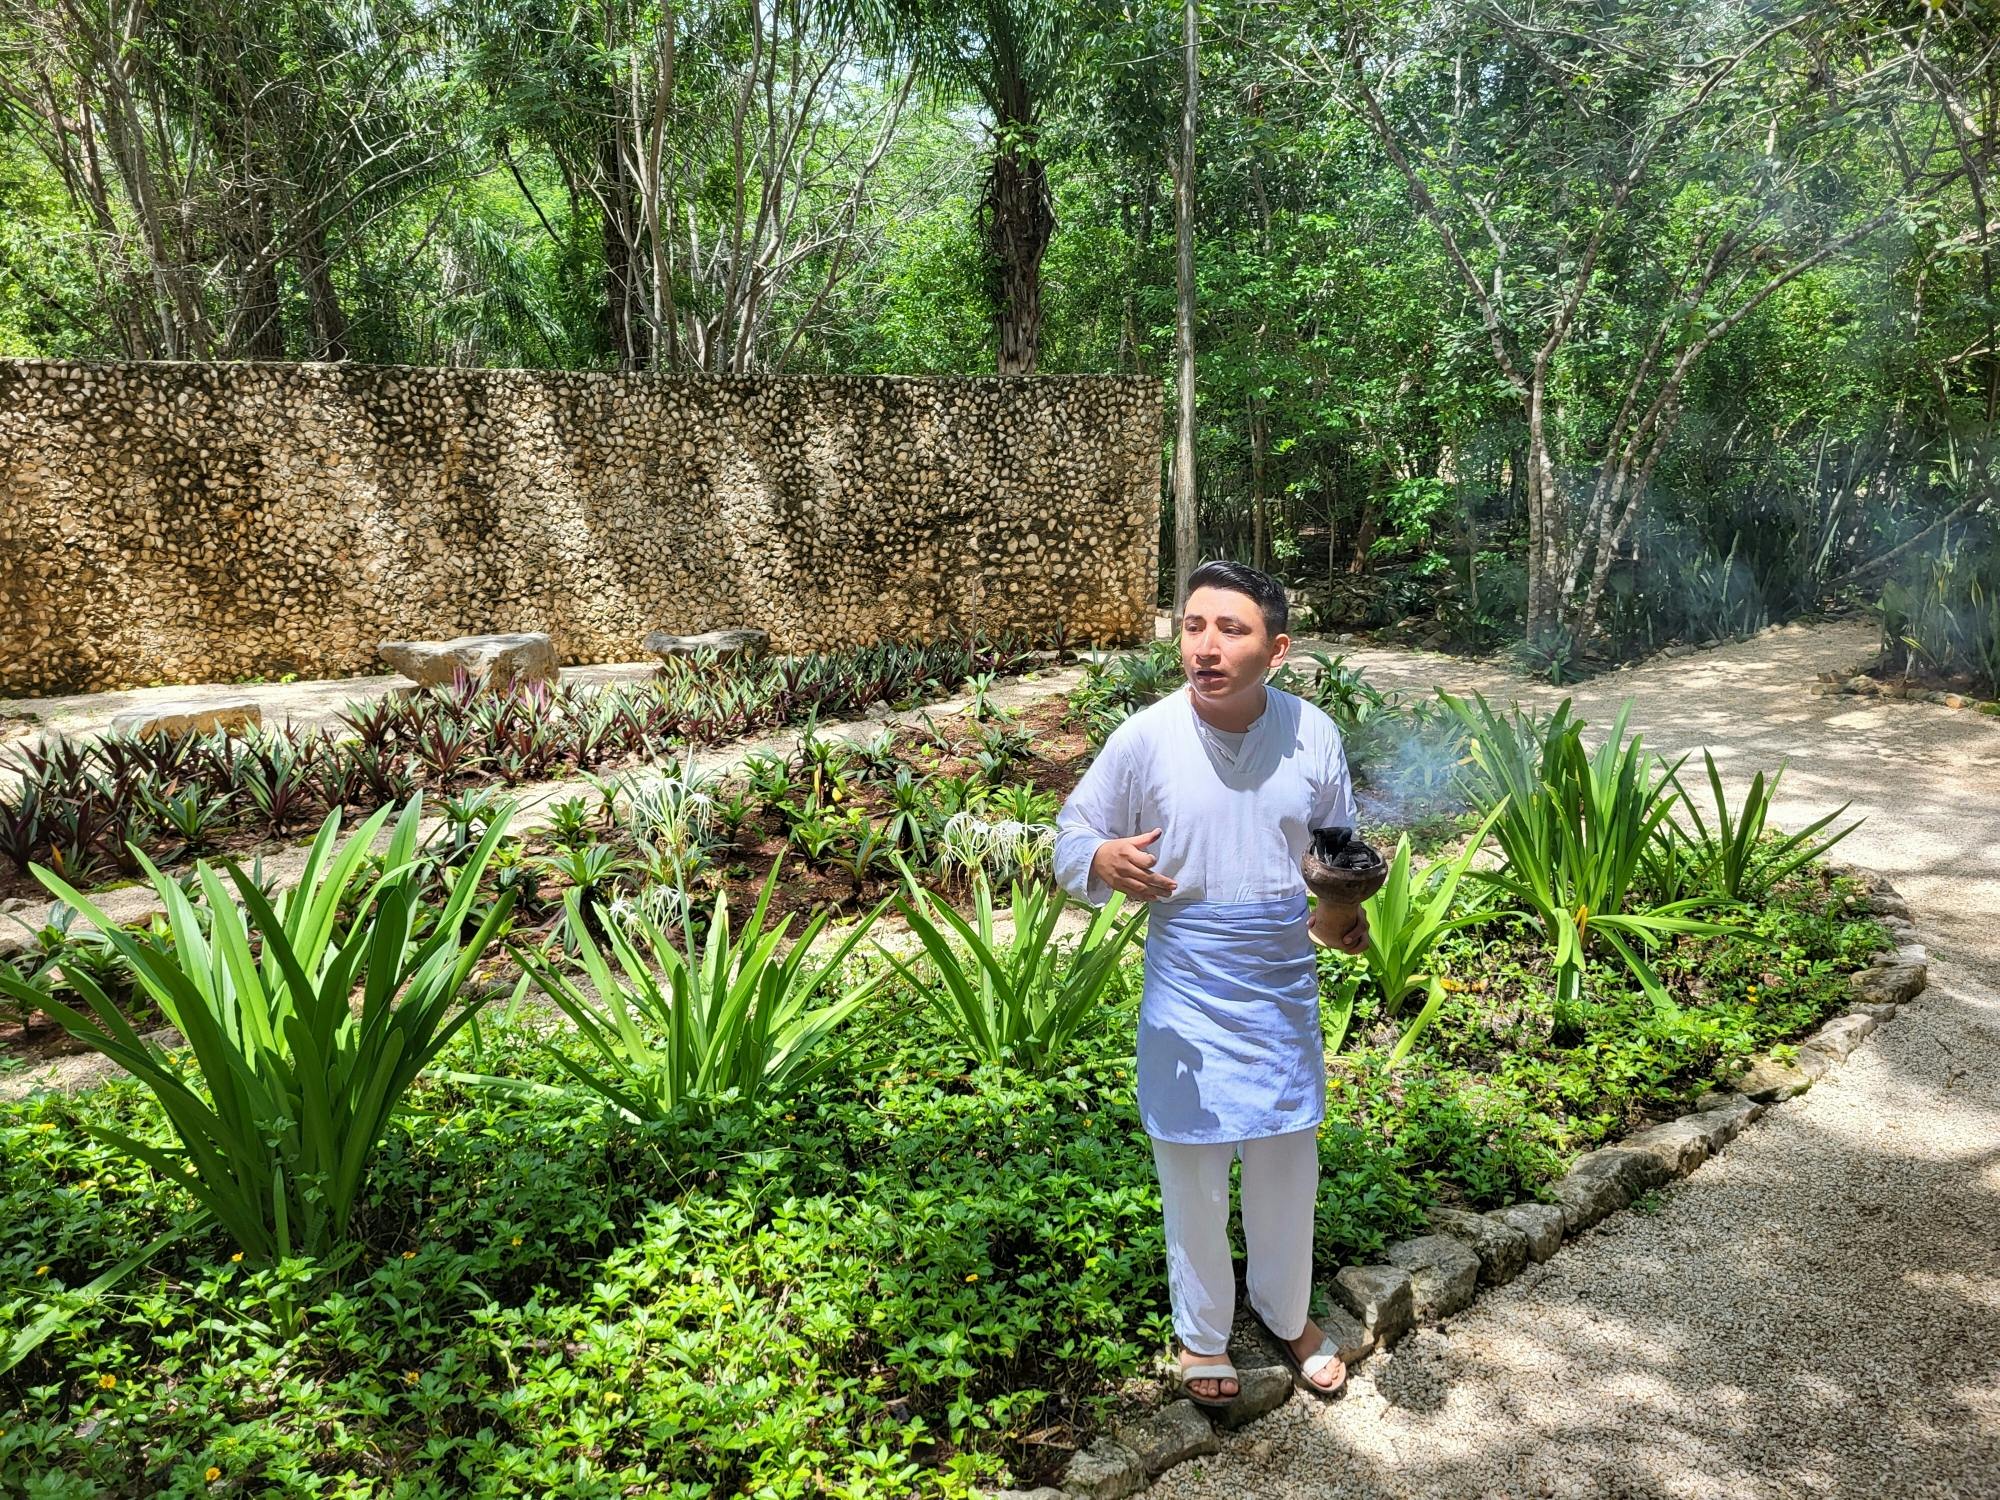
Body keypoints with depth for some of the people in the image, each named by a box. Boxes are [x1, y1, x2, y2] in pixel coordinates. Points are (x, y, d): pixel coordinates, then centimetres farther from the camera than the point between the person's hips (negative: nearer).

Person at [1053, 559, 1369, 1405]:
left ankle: (1288, 1313, 46)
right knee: (1193, 1173, 13)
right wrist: (1103, 862, -30)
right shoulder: (1145, 738, -16)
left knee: (1287, 1167, 19)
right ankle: (1202, 1334, 39)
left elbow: (1338, 850, 7)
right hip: (1188, 999, -2)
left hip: (1283, 991, 2)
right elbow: (1070, 838, -7)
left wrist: (1342, 915, -14)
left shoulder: (1313, 735, -8)